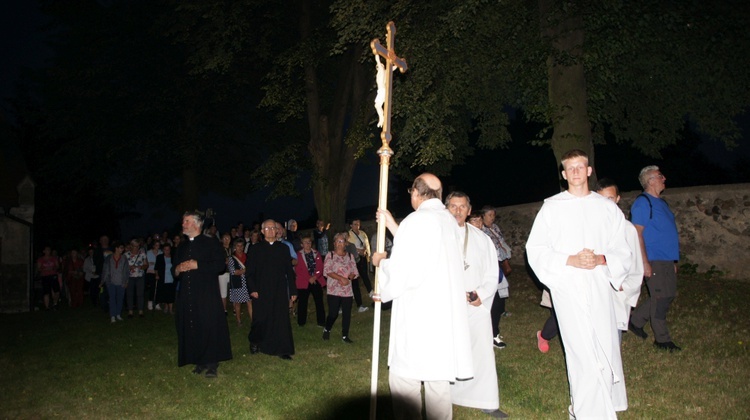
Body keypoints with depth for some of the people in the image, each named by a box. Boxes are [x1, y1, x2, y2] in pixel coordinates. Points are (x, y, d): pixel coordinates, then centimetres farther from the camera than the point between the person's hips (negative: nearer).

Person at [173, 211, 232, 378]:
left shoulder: (211, 243, 1)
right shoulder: (182, 247, 18)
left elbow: (220, 264, -8)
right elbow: (174, 267, 25)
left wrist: (197, 265, -15)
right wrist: (177, 269, 1)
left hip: (207, 294, -5)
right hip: (187, 295, 5)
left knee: (210, 326, -6)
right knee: (191, 328, 4)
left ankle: (212, 363, 1)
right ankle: (200, 362, 13)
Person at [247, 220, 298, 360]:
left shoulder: (284, 248, 7)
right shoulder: (255, 249, 4)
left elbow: (289, 271, 7)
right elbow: (249, 272, 1)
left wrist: (293, 291, 3)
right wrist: (252, 289, -10)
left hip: (280, 291, 1)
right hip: (261, 292, -1)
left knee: (281, 320, 1)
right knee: (261, 320, 4)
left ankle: (282, 349, 10)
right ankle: (254, 342, 31)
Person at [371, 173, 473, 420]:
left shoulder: (417, 221, -14)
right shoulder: (449, 220, 11)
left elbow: (403, 273, -19)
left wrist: (381, 262, 1)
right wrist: (393, 226, 25)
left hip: (419, 316, -8)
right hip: (444, 313, 8)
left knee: (403, 380, 1)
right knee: (438, 378, 13)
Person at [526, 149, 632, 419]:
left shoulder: (607, 207, 12)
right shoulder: (552, 207, 5)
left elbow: (622, 252, 11)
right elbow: (535, 250, 1)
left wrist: (600, 259, -10)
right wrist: (570, 260, -12)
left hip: (599, 285, 3)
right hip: (567, 287, -3)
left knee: (606, 349, 3)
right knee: (583, 353, -7)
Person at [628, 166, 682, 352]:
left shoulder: (661, 202, 16)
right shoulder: (642, 202, -12)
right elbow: (637, 233, -17)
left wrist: (674, 260, 19)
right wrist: (644, 263, -21)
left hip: (667, 260, 9)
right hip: (654, 260, -9)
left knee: (668, 295, 13)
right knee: (660, 298, -2)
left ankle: (636, 320, 27)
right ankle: (662, 339, 9)